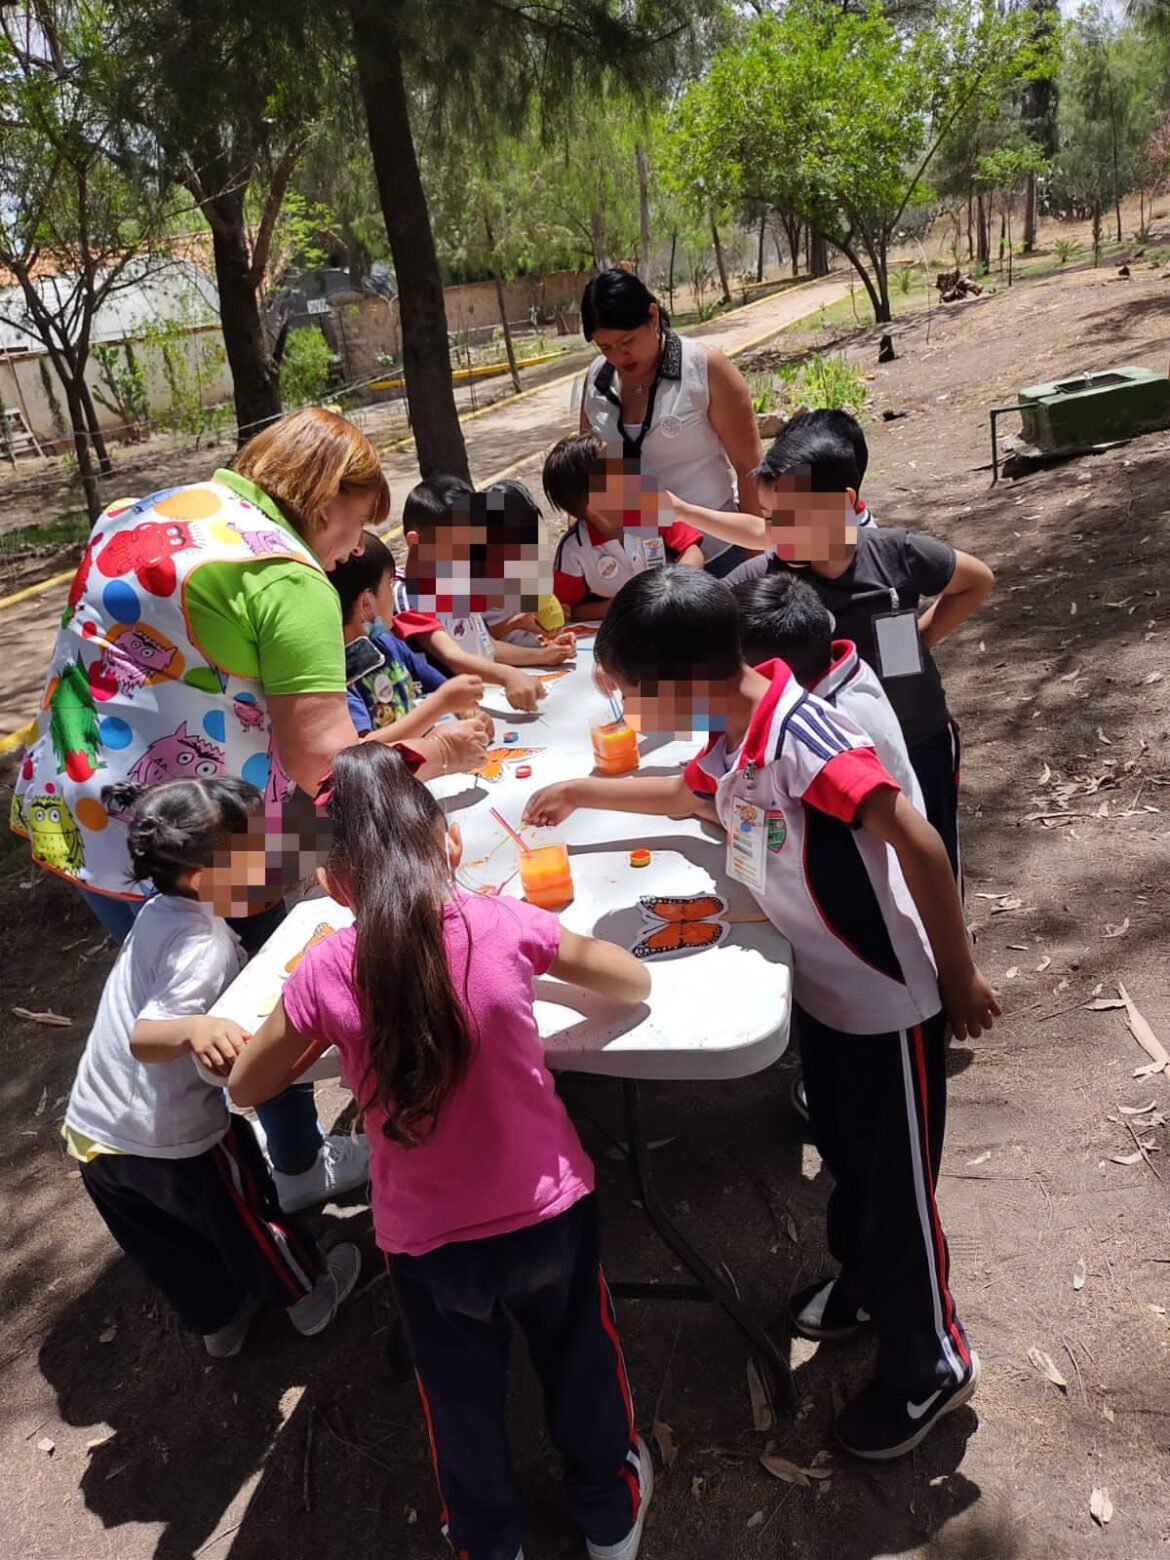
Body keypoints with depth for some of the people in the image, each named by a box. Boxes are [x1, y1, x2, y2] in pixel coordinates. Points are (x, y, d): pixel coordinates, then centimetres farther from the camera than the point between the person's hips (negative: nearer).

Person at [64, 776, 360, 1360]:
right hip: (169, 1144, -7)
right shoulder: (202, 945, -28)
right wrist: (194, 1030, -54)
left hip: (90, 1134, 7)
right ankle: (308, 1295, 43)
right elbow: (145, 1038, -36)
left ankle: (218, 1319, 50)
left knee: (168, 1246, 27)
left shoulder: (159, 911, -2)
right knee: (248, 1217, 20)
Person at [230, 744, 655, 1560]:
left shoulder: (326, 974, -20)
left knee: (463, 1406, 28)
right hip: (548, 1211, 0)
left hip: (429, 1240, 0)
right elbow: (633, 982, -4)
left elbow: (246, 1087, -2)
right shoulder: (505, 925, -21)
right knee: (581, 1364, 29)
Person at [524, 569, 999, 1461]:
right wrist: (580, 794, 23)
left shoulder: (802, 737, -31)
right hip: (822, 988, 8)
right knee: (843, 1155, 26)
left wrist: (959, 976, -22)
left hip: (888, 1001, -8)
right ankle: (864, 1278, 53)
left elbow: (919, 844, -30)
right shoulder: (729, 740, -3)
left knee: (896, 1185, 10)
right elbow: (682, 795, 20)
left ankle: (930, 1365, 33)